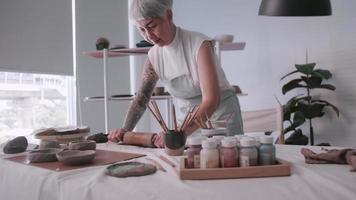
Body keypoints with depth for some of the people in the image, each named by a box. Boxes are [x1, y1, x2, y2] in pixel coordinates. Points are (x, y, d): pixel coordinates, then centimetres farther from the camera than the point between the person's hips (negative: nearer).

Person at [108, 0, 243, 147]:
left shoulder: (199, 44, -22)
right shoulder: (154, 55, -5)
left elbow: (211, 100, -30)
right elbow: (142, 96, 1)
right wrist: (125, 129, -15)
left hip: (221, 114, -4)